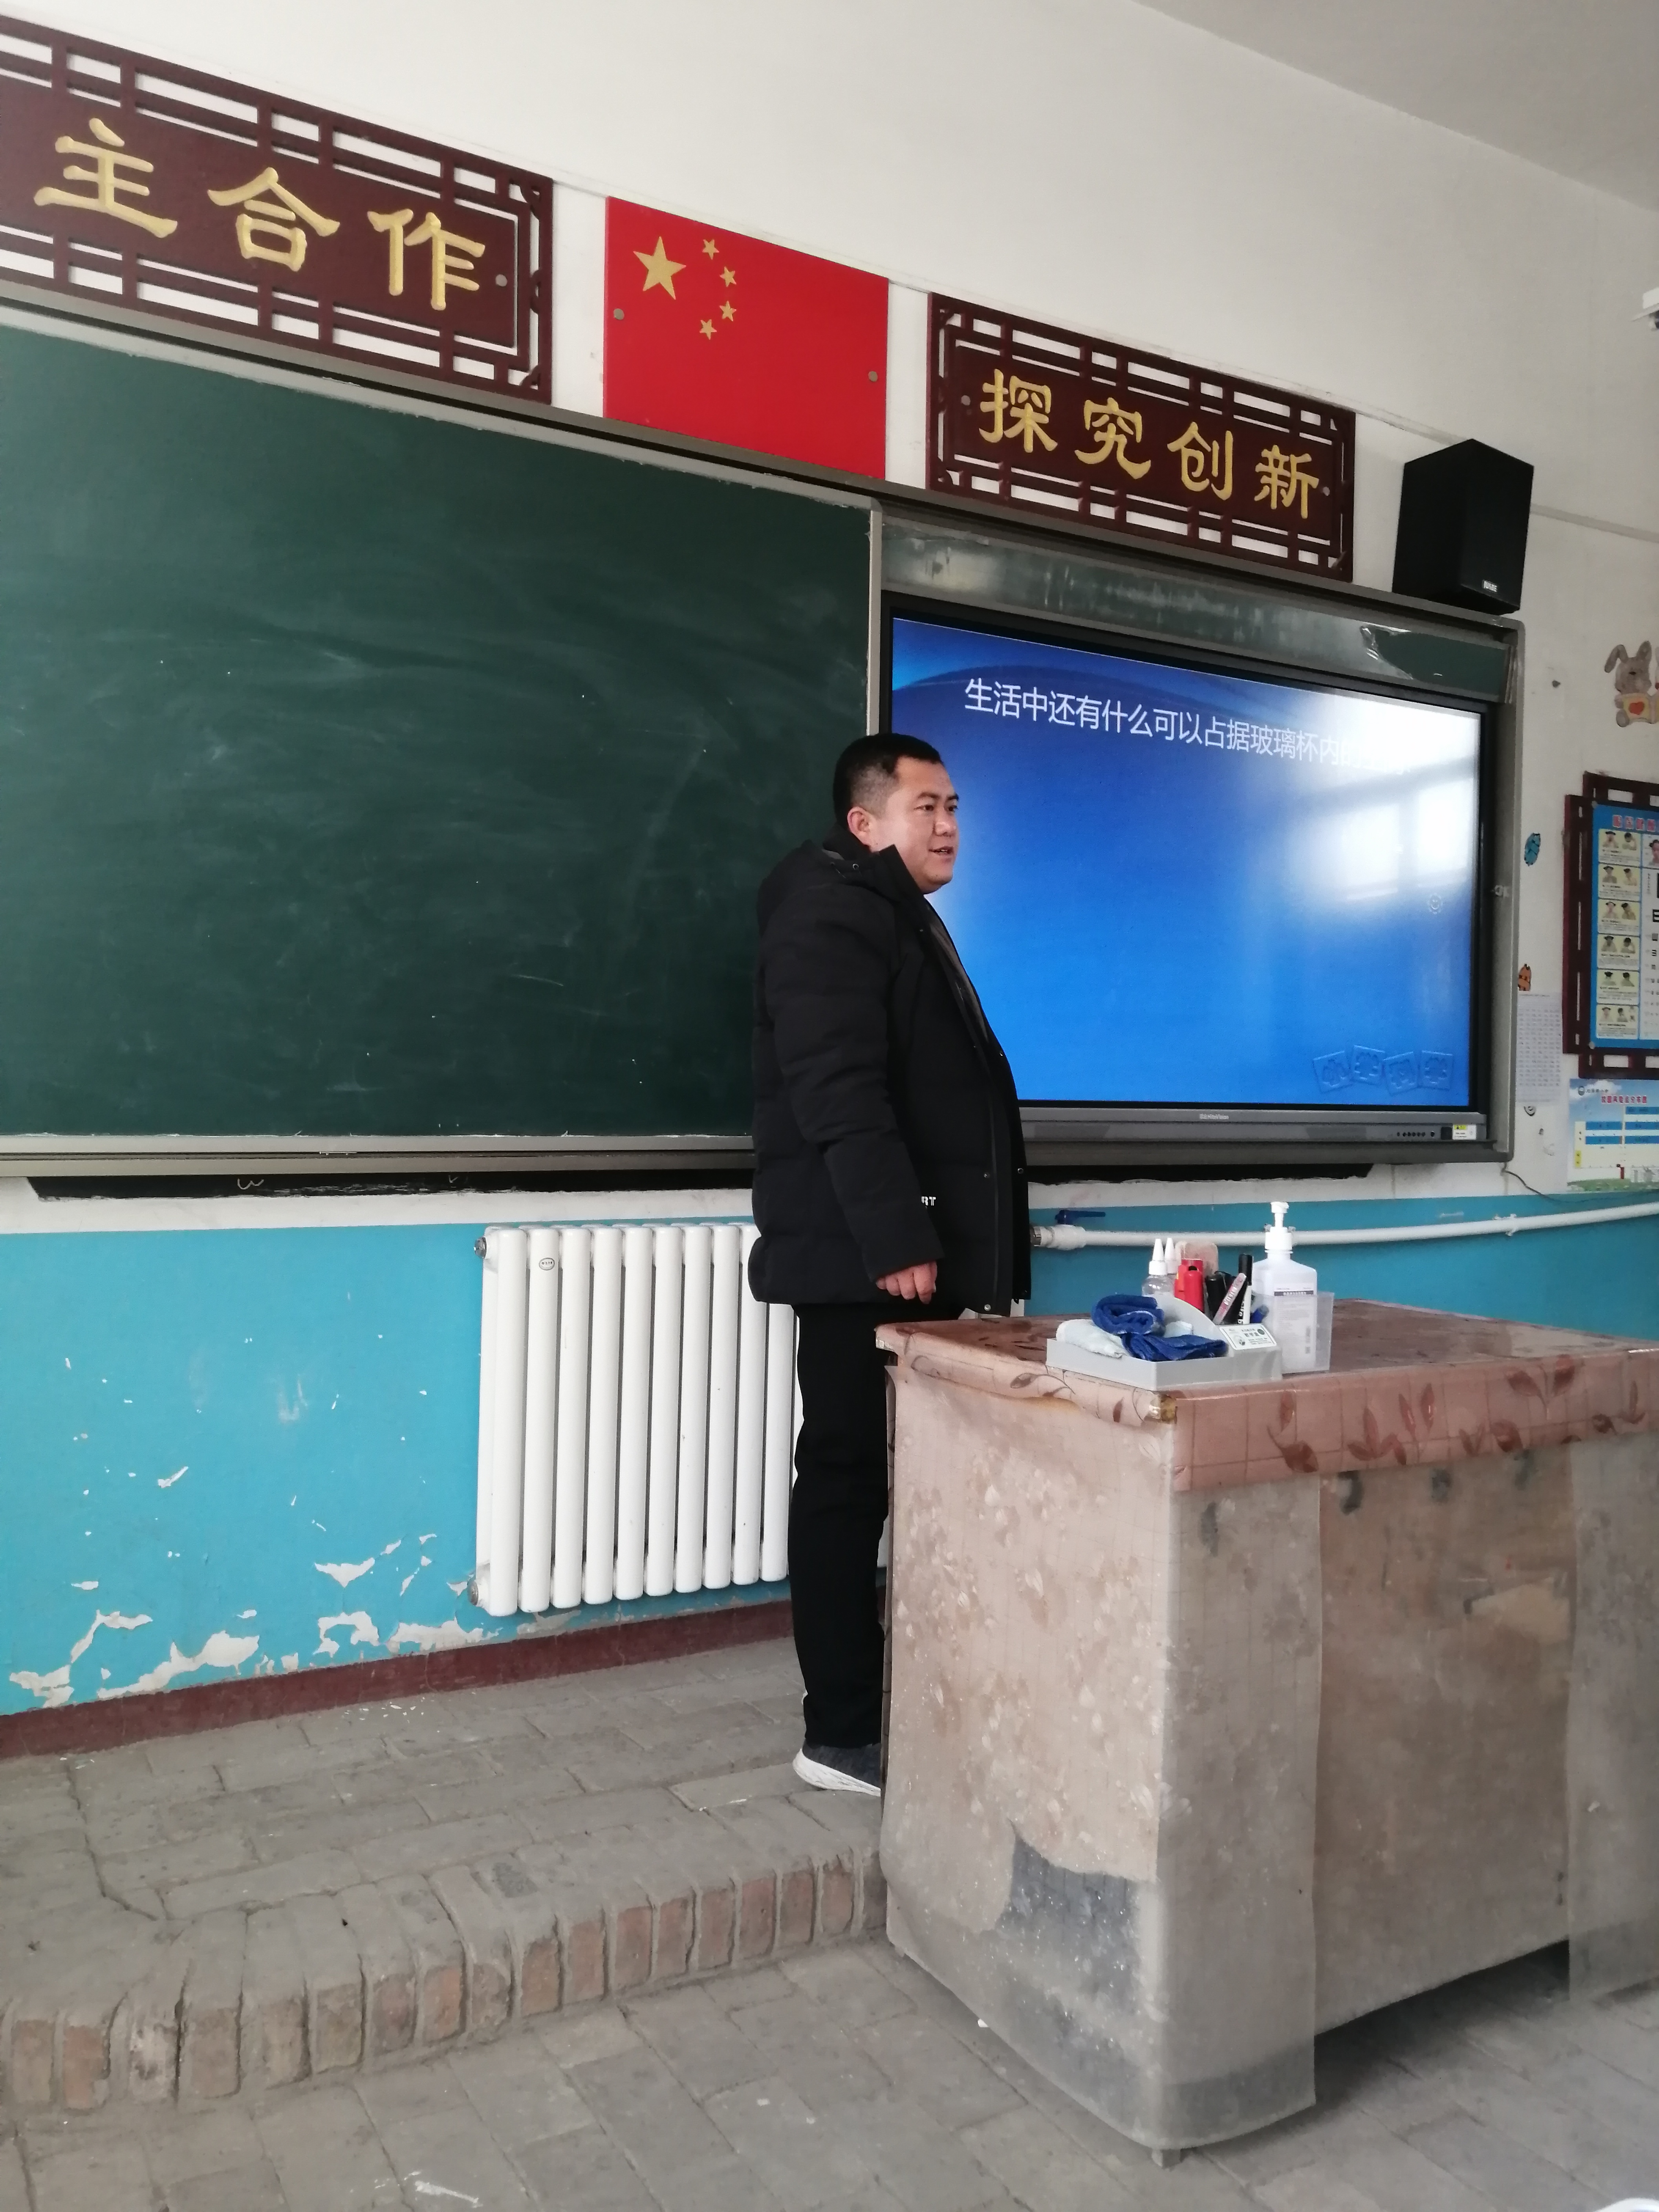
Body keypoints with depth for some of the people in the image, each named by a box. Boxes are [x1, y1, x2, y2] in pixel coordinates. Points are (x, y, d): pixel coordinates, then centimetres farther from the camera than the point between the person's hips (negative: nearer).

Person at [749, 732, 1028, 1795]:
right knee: (850, 1485, -3)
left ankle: (898, 1708, 23)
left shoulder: (904, 918, 23)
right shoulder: (832, 912, -9)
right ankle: (843, 1736, 6)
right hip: (862, 1261, -10)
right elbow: (837, 1092, -21)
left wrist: (936, 1241, 21)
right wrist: (896, 1240, -25)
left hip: (913, 1253, 10)